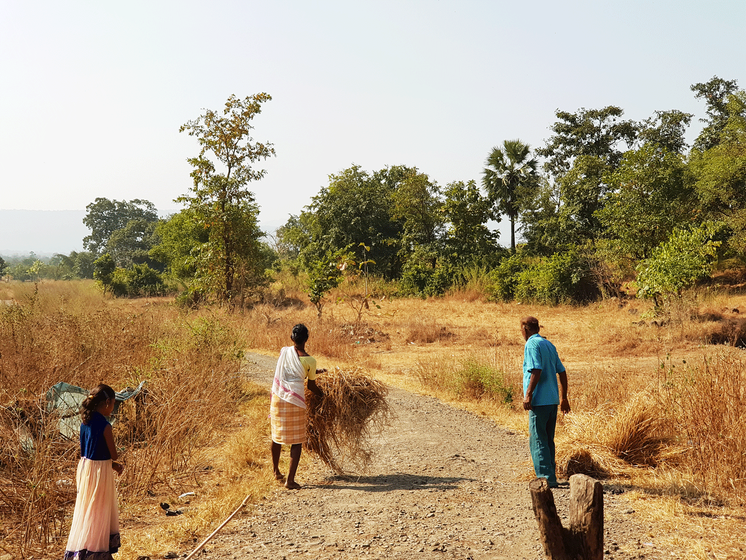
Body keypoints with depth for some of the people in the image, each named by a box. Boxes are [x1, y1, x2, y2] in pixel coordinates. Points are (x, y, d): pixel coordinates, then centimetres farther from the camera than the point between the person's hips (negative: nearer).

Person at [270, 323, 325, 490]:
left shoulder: (284, 351, 5)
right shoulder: (310, 361, -5)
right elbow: (311, 385, 6)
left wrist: (315, 371, 32)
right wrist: (323, 395, 25)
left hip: (278, 397, 4)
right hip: (295, 401, -4)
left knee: (277, 435, 19)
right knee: (297, 440, 5)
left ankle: (276, 471, 36)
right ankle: (290, 480, 0)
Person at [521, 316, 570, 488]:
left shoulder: (532, 344, -8)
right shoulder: (549, 345, 16)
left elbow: (536, 371, -21)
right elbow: (562, 372, 17)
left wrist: (528, 395, -19)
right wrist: (564, 398, 22)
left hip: (539, 401, -8)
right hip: (552, 400, 8)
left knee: (538, 441, -4)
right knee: (548, 440, 15)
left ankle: (546, 478, -7)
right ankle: (551, 476, 20)